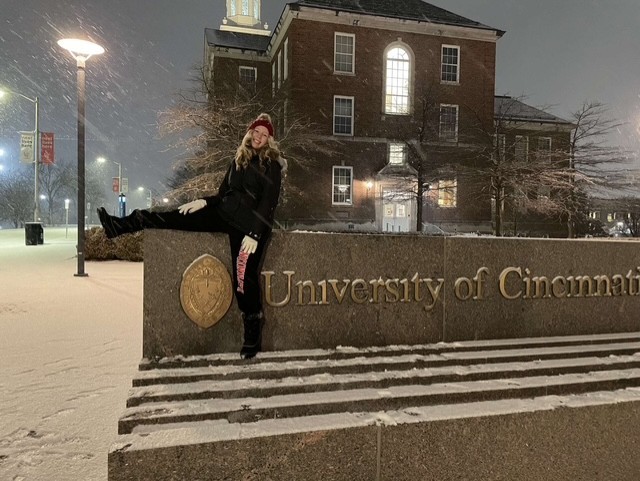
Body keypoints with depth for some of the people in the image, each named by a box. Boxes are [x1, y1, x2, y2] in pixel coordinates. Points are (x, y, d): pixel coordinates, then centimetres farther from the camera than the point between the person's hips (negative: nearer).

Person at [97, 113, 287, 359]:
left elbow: (269, 202, -11)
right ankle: (119, 225, 4)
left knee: (245, 277, -9)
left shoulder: (272, 165, -3)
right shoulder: (239, 159, 15)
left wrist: (254, 234, -19)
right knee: (178, 217, -3)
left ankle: (253, 335, 4)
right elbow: (223, 193, 18)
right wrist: (204, 201, 0)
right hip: (225, 213, 6)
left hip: (250, 225, -6)